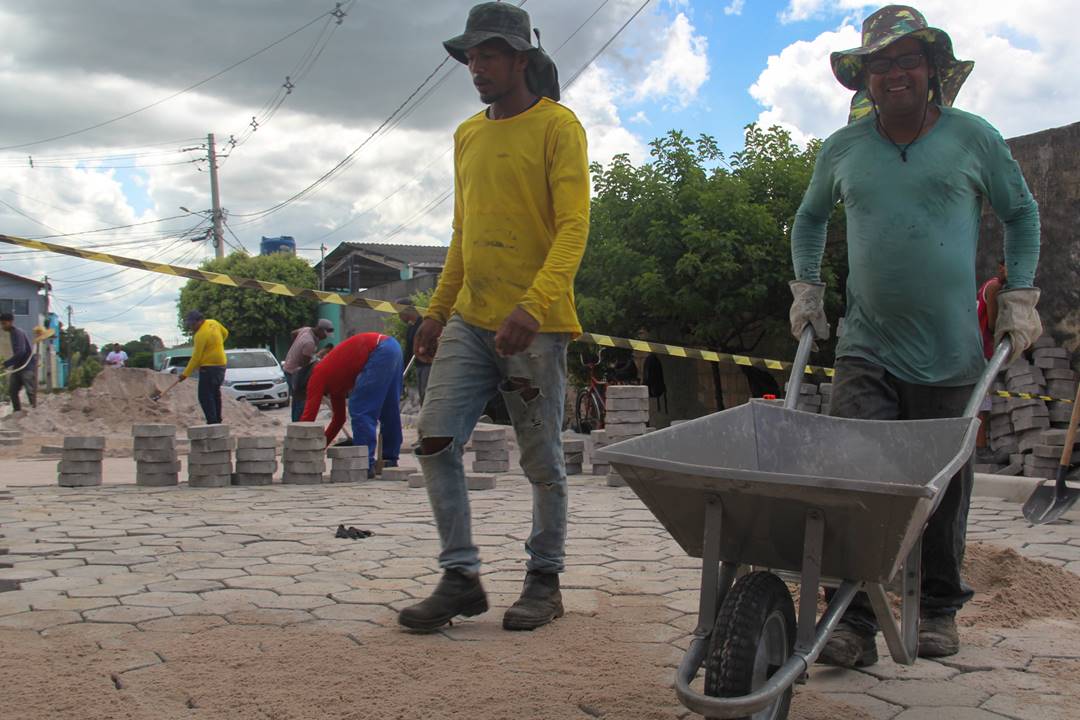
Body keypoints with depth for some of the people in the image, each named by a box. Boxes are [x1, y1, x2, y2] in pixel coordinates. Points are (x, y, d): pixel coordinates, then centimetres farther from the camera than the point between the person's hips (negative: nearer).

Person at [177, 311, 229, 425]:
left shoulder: (201, 335, -20)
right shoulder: (213, 323, 3)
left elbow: (196, 357, -18)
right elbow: (225, 333, 20)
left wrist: (185, 374, -13)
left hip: (209, 367, -9)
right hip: (221, 365, 9)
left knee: (205, 397, -8)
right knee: (215, 394, 17)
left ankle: (212, 422, -13)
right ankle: (217, 420, 23)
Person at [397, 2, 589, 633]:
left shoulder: (557, 126, -3)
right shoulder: (468, 135, 17)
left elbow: (573, 226, -13)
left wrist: (534, 304, -26)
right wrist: (438, 310, 19)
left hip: (535, 326, -6)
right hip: (469, 319, 6)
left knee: (542, 461, 3)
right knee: (436, 440, -4)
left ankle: (545, 580, 19)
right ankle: (462, 576, 6)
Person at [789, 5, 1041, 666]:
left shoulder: (972, 137, 3)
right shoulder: (843, 149, 8)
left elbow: (1022, 215, 14)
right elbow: (810, 220, 25)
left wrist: (1021, 298, 6)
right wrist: (807, 289, 14)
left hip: (950, 352, -1)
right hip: (866, 346, 1)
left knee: (945, 486, 7)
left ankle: (940, 608, 26)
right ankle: (855, 623, -6)